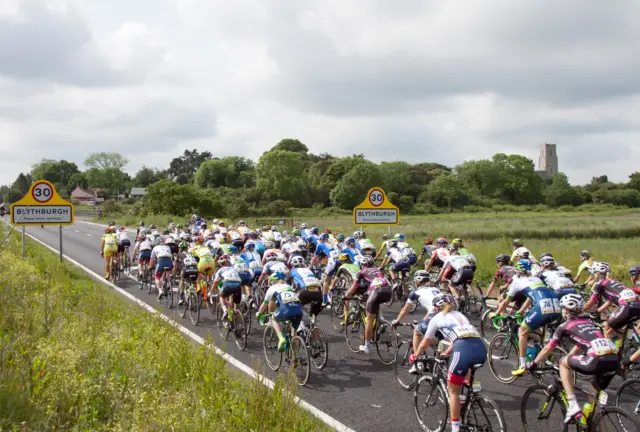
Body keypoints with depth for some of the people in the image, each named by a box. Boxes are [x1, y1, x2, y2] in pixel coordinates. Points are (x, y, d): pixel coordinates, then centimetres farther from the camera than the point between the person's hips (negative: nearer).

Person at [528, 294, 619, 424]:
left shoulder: (565, 326, 15)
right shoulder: (589, 322, 31)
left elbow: (547, 349, 25)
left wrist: (533, 364, 39)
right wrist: (568, 358, 58)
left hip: (597, 360, -6)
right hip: (614, 360, 6)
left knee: (563, 362, 19)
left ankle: (573, 405, 9)